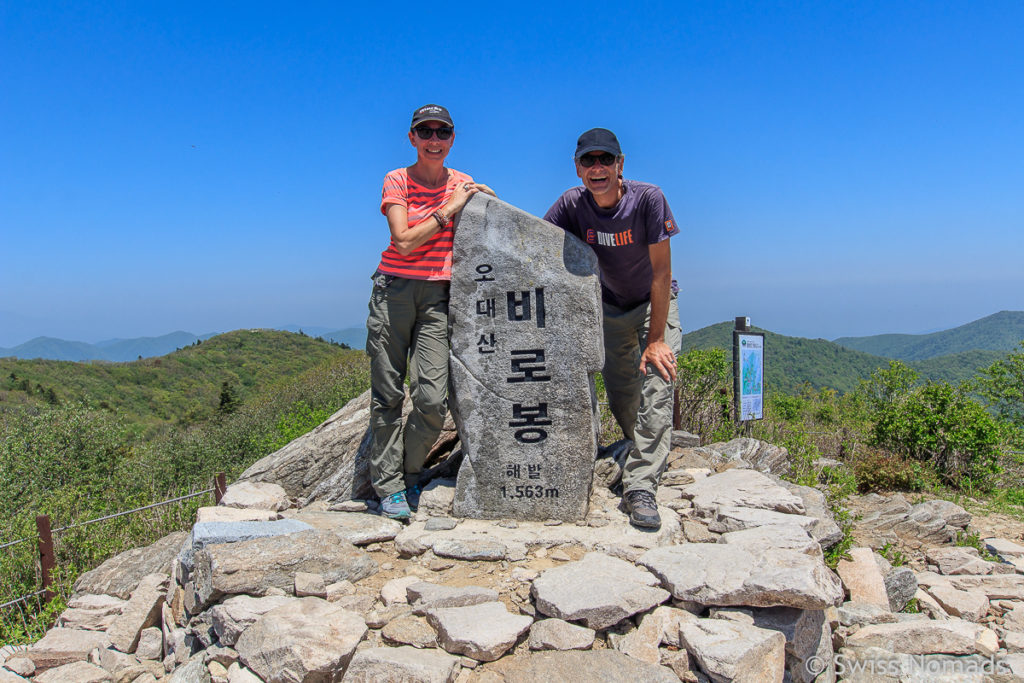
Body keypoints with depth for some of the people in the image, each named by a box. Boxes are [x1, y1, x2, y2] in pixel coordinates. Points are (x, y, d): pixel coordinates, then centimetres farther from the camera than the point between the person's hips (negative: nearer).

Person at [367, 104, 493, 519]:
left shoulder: (463, 184, 11)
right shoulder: (397, 181, 2)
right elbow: (404, 242, -11)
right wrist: (448, 209, -10)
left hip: (438, 296, 2)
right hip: (394, 290, -1)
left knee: (432, 398, -9)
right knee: (387, 394, 0)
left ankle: (410, 474, 16)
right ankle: (389, 486, 12)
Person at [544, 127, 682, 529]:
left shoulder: (648, 198, -26)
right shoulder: (572, 204, -16)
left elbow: (660, 271, -24)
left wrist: (656, 339, -24)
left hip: (655, 303, -3)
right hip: (612, 307, 3)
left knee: (656, 387, -20)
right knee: (619, 395, 5)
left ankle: (641, 487, -18)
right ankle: (650, 454, 34)